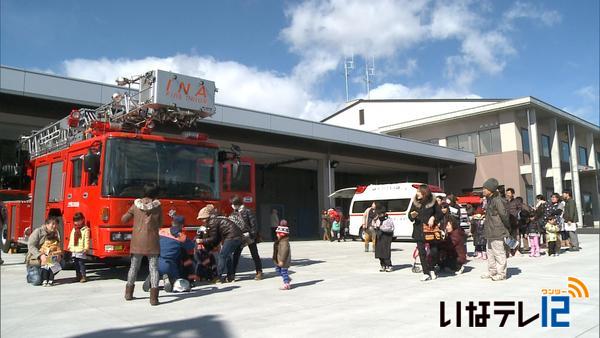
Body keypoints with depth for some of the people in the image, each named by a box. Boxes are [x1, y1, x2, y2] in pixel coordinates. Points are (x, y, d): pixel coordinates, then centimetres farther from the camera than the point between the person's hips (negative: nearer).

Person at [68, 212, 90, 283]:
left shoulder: (85, 229, -7)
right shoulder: (74, 230, 16)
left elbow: (87, 240, -12)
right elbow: (71, 239, 22)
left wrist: (86, 248, -17)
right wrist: (69, 246, 18)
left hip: (81, 250, -7)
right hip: (74, 251, 7)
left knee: (81, 264, -7)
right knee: (76, 264, 11)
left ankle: (83, 276, -2)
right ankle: (78, 276, 20)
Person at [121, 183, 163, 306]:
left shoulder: (136, 205, 0)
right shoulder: (157, 206, -3)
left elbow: (124, 219, 8)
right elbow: (160, 224, 5)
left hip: (137, 241, 2)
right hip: (152, 241, -2)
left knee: (134, 267, 17)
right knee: (154, 268, 0)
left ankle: (128, 293, 28)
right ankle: (154, 297, -7)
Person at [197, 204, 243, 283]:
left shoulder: (212, 222, -7)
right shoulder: (217, 219, 22)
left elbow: (213, 239, -5)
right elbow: (218, 238, 24)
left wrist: (201, 241, 4)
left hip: (232, 237, -10)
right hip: (238, 235, 10)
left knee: (222, 255, -3)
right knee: (227, 255, 19)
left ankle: (222, 277, -4)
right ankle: (231, 276, 24)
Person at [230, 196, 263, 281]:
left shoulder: (247, 211, -10)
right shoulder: (233, 214, 7)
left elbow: (253, 224, -12)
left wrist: (253, 236, -17)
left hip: (249, 236, -5)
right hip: (239, 237, 5)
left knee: (254, 254, 4)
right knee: (236, 255, 4)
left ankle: (259, 272, 11)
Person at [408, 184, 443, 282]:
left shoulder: (432, 202, 0)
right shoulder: (415, 202, 3)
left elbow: (439, 213, 7)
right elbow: (409, 215, 8)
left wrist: (433, 218, -11)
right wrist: (412, 215, -14)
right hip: (419, 230, 1)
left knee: (434, 251, -2)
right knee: (422, 252, -2)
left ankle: (431, 269, 23)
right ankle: (426, 273, 6)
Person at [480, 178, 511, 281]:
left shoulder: (497, 200, -17)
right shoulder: (489, 200, 13)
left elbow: (504, 215, -20)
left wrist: (507, 227, -9)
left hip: (497, 233, -10)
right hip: (490, 233, 10)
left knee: (499, 253, -2)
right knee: (490, 252, 17)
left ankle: (501, 273, 6)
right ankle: (492, 271, 28)